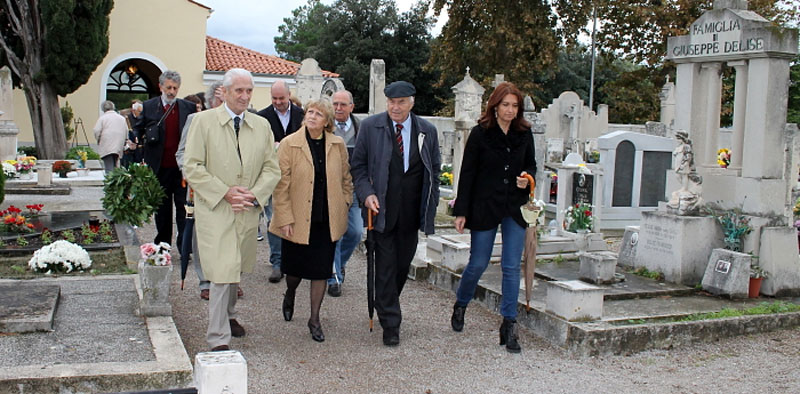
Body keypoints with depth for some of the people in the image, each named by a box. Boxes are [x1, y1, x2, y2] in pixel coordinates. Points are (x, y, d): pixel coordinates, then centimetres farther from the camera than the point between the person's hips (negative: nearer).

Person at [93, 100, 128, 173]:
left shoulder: (102, 118, -2)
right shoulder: (122, 118, 12)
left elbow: (97, 132, -5)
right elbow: (126, 132, 14)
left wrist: (98, 140, 12)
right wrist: (123, 144, 21)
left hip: (106, 147, -4)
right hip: (118, 147, 5)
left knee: (109, 168, -10)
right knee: (114, 168, 10)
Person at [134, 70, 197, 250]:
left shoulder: (188, 107, 5)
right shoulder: (148, 107, 5)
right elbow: (139, 130, 11)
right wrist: (142, 137, -7)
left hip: (182, 167, -1)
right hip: (159, 167, 1)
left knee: (183, 206, -3)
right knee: (162, 208, 11)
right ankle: (162, 245, 23)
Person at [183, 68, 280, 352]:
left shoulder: (262, 126, 9)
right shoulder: (204, 121, -2)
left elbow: (272, 168, 8)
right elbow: (192, 167, -6)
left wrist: (255, 194, -9)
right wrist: (224, 193, -15)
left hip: (248, 211, 4)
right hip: (214, 210, -4)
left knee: (235, 269, 17)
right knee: (222, 273, -10)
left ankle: (228, 316, 39)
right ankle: (219, 339, -3)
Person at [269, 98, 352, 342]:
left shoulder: (338, 145, 1)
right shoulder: (289, 144, -7)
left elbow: (346, 178, 13)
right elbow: (281, 184, -7)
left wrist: (345, 204, 7)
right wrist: (285, 218, -11)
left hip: (328, 220, 2)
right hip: (298, 219, -2)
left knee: (321, 270, 5)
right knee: (295, 267, 11)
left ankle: (315, 319, 19)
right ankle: (290, 294, 46)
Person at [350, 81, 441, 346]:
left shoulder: (427, 131, 5)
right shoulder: (370, 127, -1)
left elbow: (434, 170, 12)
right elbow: (358, 165, 3)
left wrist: (431, 204, 5)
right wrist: (366, 193, -12)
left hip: (411, 212, 3)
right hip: (382, 208, -2)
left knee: (403, 264, 11)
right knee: (385, 265, -2)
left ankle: (387, 305, 33)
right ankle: (390, 324, 5)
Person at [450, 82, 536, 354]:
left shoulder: (524, 134, 4)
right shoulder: (480, 133, -5)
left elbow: (531, 165, 18)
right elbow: (467, 174, -4)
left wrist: (528, 178, -7)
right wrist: (461, 211, -7)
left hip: (515, 209, 2)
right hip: (485, 208, -2)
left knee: (512, 268, 2)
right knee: (478, 264, 5)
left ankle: (509, 325, 9)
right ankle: (460, 305, 34)